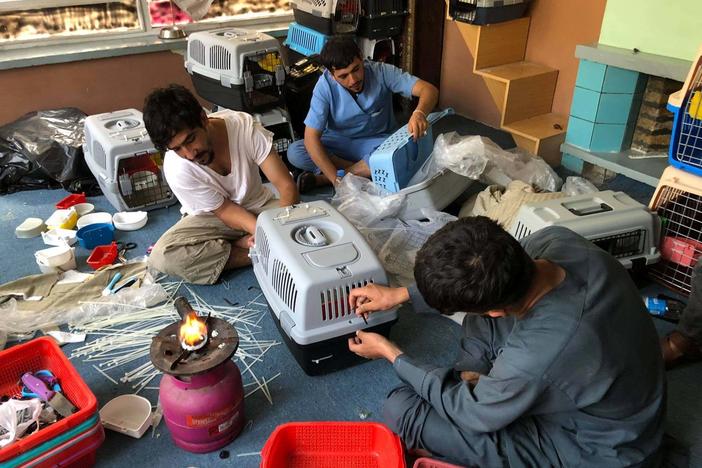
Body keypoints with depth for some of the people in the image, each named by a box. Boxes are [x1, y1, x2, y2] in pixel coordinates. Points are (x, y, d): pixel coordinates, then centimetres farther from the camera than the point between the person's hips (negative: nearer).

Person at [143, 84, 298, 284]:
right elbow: (225, 211, -16)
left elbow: (286, 185, -24)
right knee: (161, 256, -27)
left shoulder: (244, 126, -26)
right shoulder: (176, 169, -25)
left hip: (260, 207, 0)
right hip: (213, 216, 0)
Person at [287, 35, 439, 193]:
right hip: (339, 143, 0)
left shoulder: (381, 72, -20)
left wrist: (419, 113, -50)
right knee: (294, 152, -25)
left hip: (379, 142, 0)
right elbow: (311, 137, -24)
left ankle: (322, 178, -25)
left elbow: (430, 89, -25)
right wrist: (337, 181, -34)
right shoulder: (325, 86, -21)